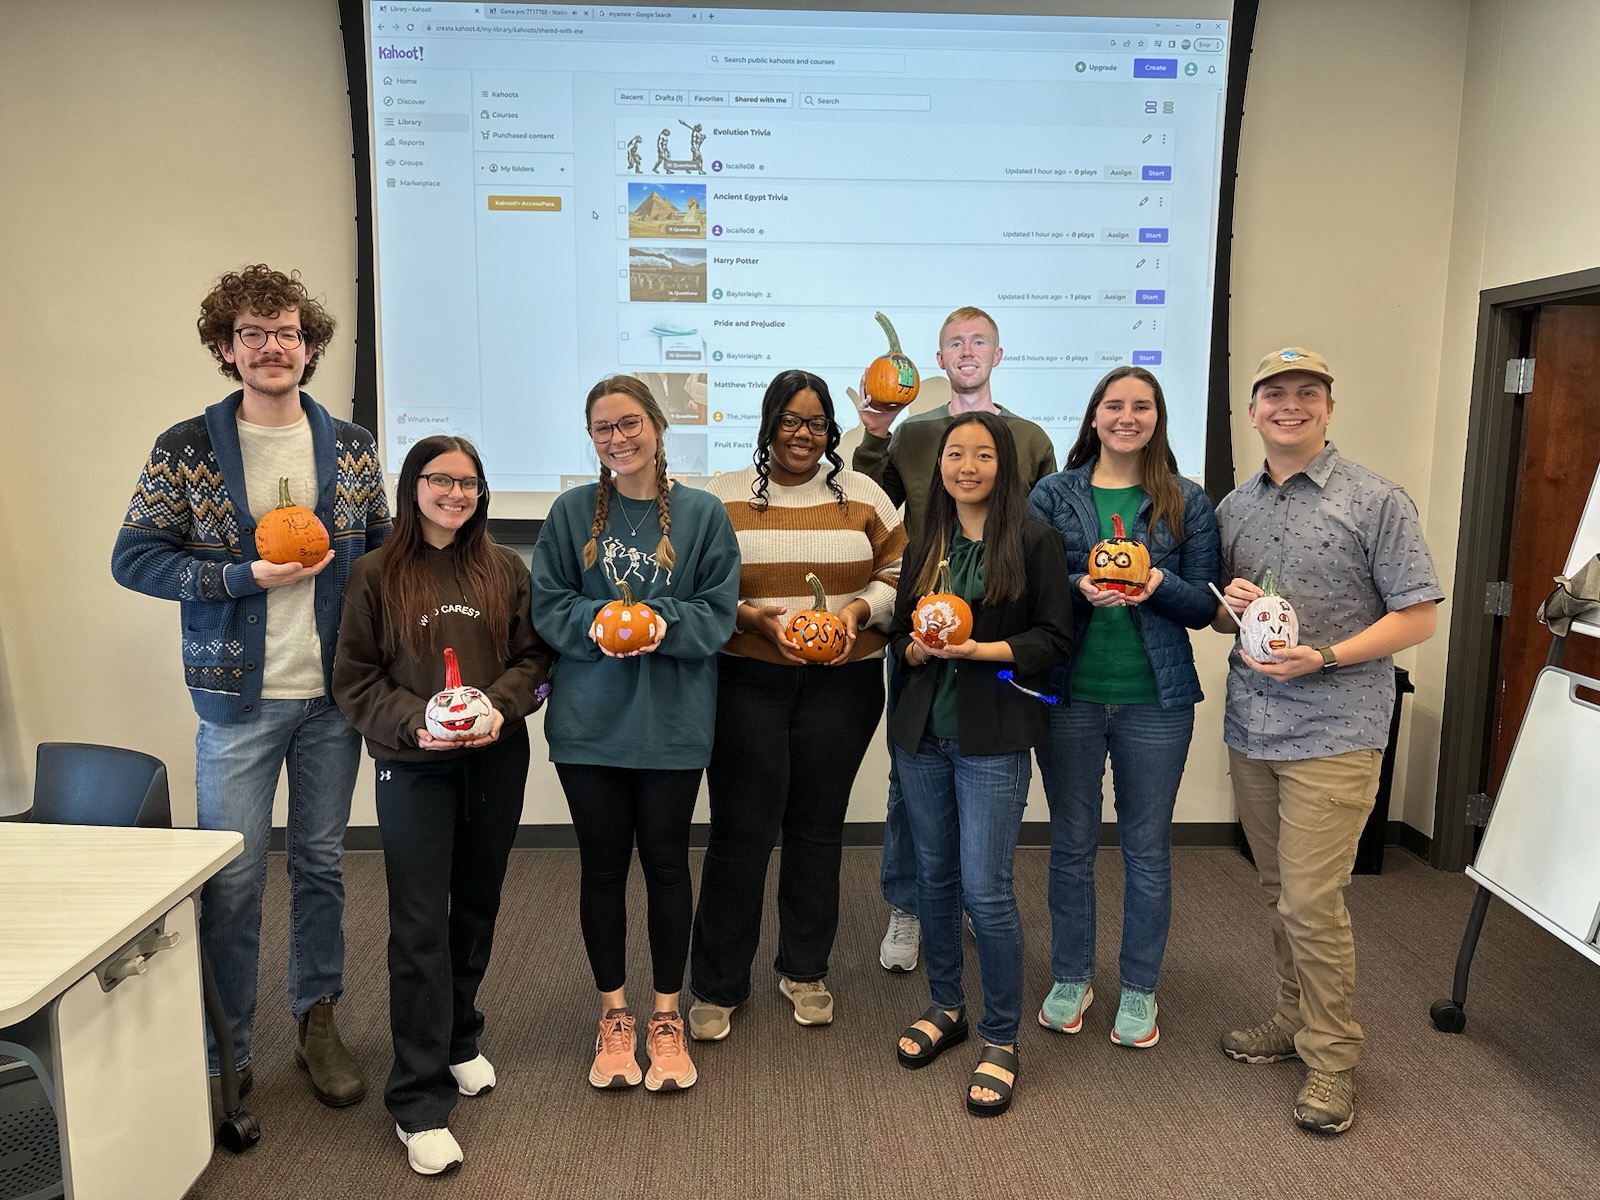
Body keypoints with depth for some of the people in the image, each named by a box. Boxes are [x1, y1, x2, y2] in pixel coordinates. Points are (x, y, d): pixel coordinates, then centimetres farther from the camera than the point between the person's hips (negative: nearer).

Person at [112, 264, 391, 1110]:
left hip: (334, 692, 2)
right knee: (233, 877, 4)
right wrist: (243, 577, -15)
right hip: (238, 694, -2)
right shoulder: (186, 450, -3)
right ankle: (223, 1054, 21)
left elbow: (383, 551, 10)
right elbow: (133, 557, -4)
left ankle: (317, 1023, 30)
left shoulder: (352, 448, 4)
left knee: (321, 864, 13)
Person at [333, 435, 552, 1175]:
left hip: (496, 762, 3)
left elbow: (534, 655, 3)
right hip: (414, 767, -3)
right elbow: (354, 679, -4)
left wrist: (500, 707, -15)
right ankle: (419, 1101, 5)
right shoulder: (377, 575, -2)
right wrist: (414, 723, -19)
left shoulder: (504, 570, 5)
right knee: (420, 926, -3)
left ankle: (458, 1042, 37)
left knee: (476, 907, 15)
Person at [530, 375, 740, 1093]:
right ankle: (614, 1012, 28)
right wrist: (600, 624, -19)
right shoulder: (573, 512, 1)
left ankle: (666, 1015, 26)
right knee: (603, 865, 11)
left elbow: (719, 611, -3)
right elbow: (547, 605, 0)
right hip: (589, 721, 1)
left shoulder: (702, 513, -1)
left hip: (672, 724, -1)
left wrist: (664, 623, -21)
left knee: (666, 863, 9)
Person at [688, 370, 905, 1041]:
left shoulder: (863, 496, 8)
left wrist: (858, 609, -11)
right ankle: (717, 986, 15)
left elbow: (899, 575, 8)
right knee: (740, 832, -1)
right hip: (747, 683, -2)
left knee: (818, 829, 12)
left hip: (842, 684, 2)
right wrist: (757, 619, -16)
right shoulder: (723, 497, 2)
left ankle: (805, 971, 29)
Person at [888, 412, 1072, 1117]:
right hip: (923, 729, 5)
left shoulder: (1034, 542, -4)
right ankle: (945, 1007, 33)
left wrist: (982, 649, -19)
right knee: (933, 876, 14)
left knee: (985, 889, -6)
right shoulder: (924, 547, 12)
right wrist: (917, 648, -7)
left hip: (993, 739, -5)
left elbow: (1056, 639, -6)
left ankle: (1000, 1038, 13)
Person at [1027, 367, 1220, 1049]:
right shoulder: (1053, 494, 3)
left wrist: (1160, 585, -18)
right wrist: (1080, 587, -19)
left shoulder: (1186, 502, 3)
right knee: (1071, 842, 11)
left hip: (1156, 698, 0)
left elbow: (1203, 606, 3)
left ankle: (1139, 988, 27)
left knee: (1147, 848, 10)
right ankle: (1071, 976, 29)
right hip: (1071, 692, 0)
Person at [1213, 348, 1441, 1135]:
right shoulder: (1234, 507, 9)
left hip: (1333, 732, -5)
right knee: (1279, 893, 15)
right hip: (1251, 728, 5)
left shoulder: (1376, 501, -6)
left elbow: (1418, 615, -7)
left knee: (1312, 901, -5)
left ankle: (1331, 1059, 13)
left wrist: (1323, 658, -19)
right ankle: (1296, 1019, 33)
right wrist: (1230, 606, -6)